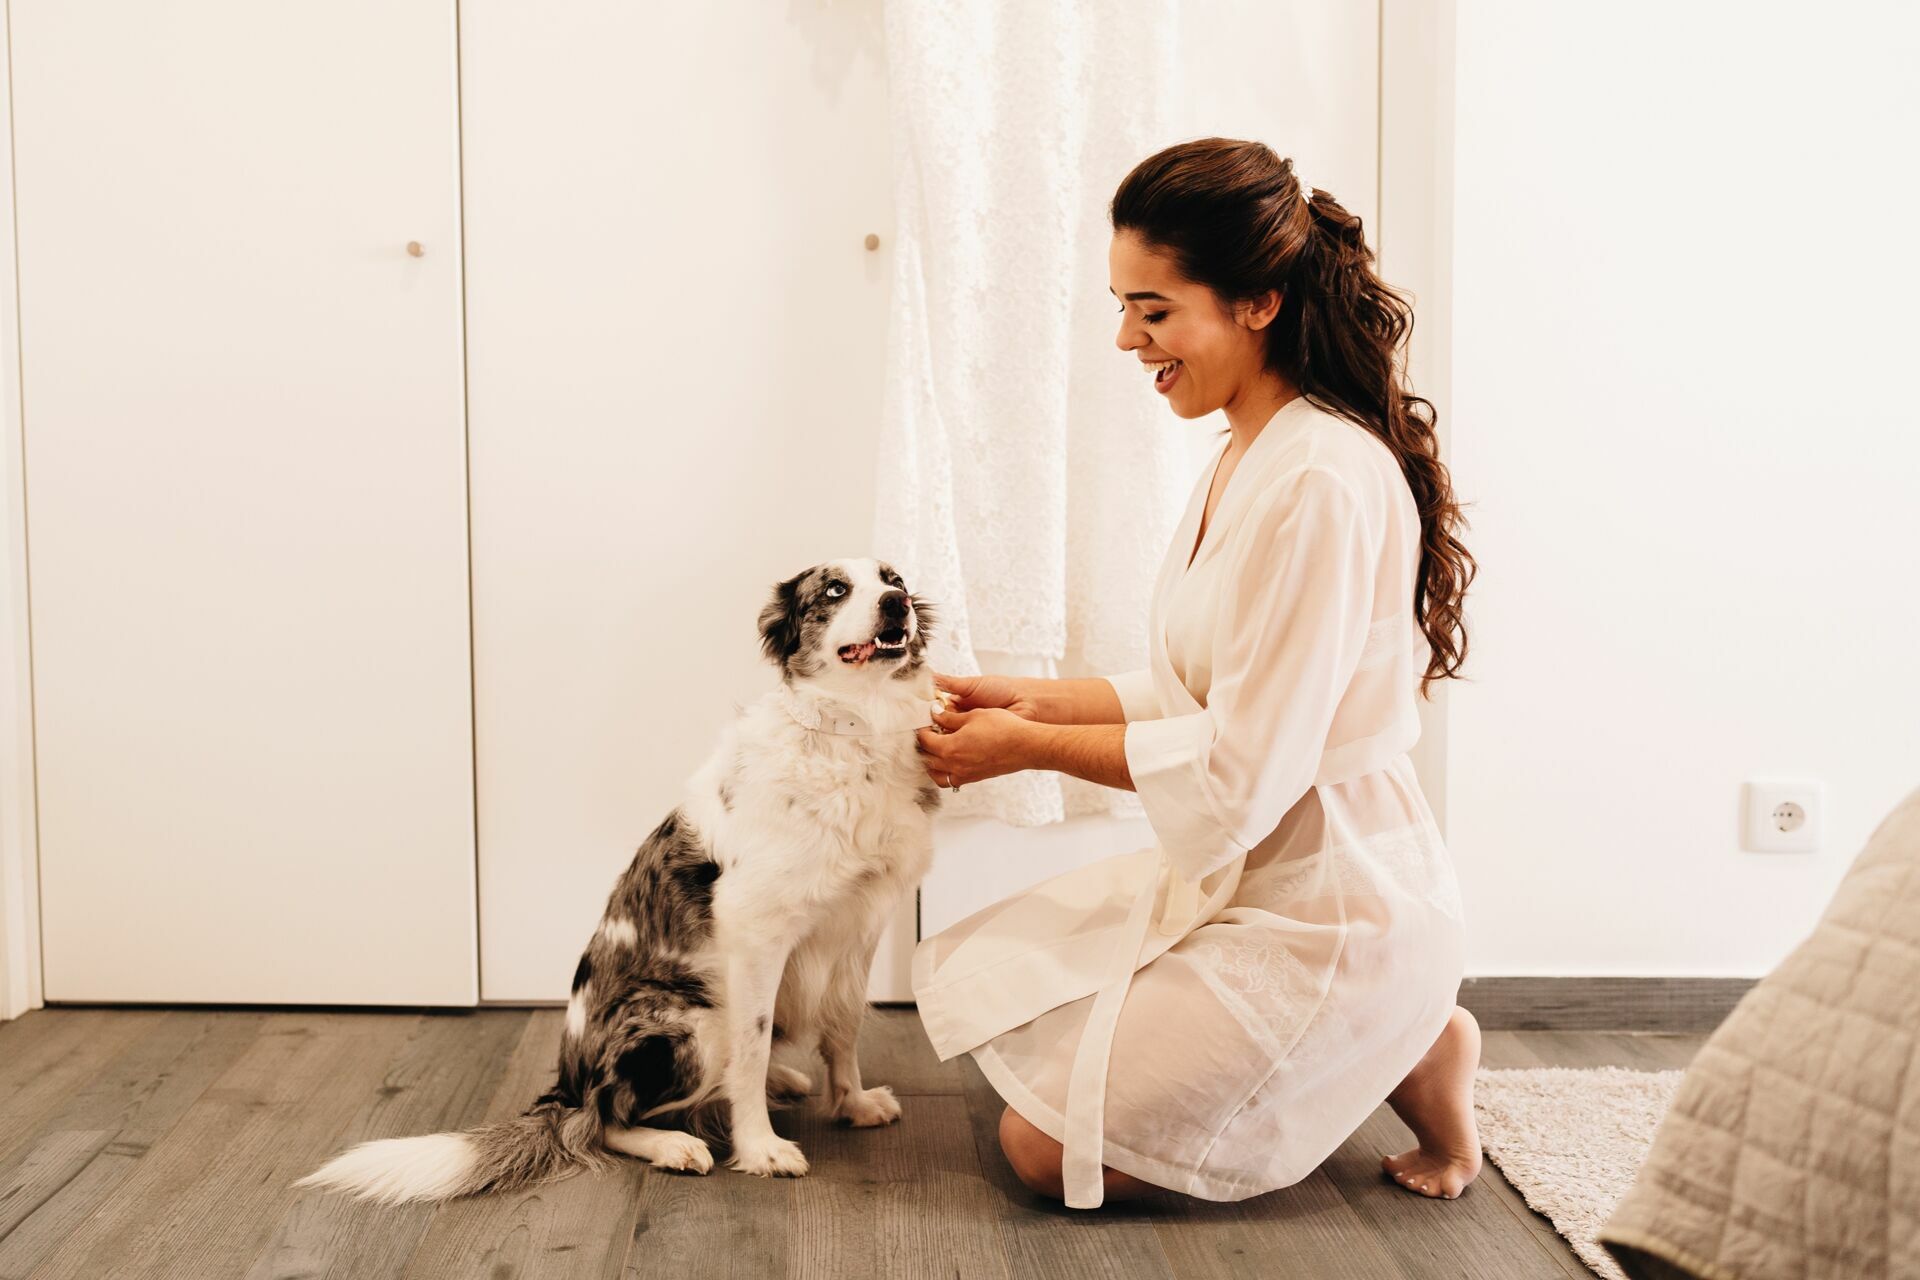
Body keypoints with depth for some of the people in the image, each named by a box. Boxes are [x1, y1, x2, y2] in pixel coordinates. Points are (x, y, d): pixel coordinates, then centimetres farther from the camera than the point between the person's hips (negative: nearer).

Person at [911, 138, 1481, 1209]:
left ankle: (1404, 1059, 4)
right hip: (1233, 879, 10)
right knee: (979, 985, 14)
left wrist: (1035, 747, -13)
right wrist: (1034, 699, 4)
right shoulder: (1246, 457, 6)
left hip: (1329, 914, -10)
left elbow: (1242, 776, -24)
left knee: (1049, 1149, -4)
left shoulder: (1323, 480, -25)